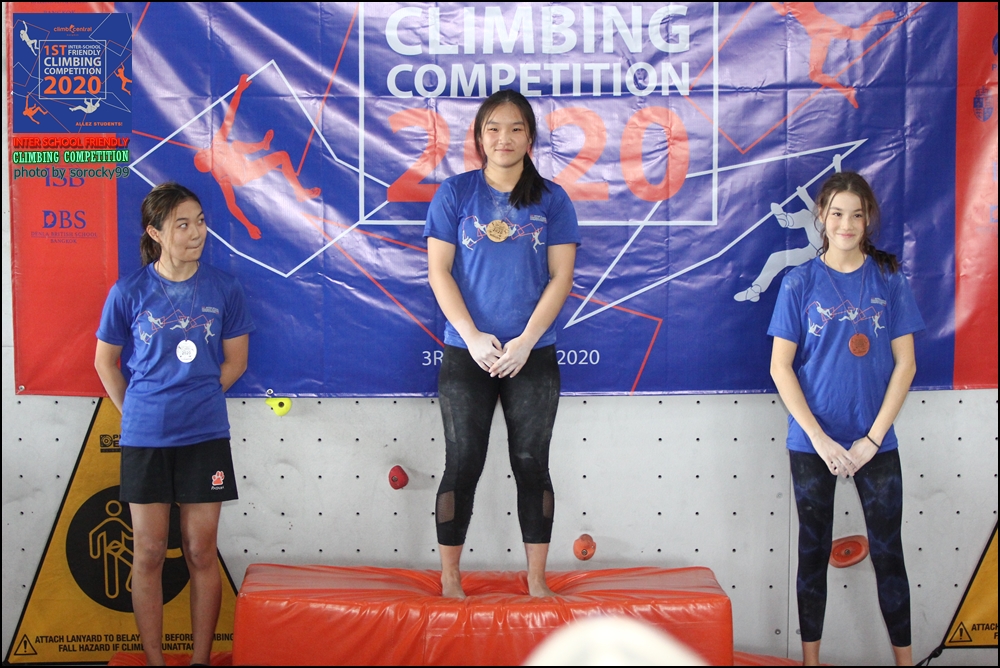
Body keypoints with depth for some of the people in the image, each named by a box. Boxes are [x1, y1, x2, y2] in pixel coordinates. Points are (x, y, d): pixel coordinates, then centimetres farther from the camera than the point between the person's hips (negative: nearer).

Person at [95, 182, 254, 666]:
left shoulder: (223, 289, -1)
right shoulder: (128, 292, -3)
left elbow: (235, 361, 8)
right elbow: (105, 362, 8)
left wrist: (195, 398, 2)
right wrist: (136, 412, 5)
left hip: (204, 435, 0)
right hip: (145, 438, 0)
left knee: (201, 554, 6)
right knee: (149, 554, 5)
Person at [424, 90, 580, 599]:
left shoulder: (551, 199, 4)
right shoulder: (455, 193, 2)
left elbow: (561, 276, 0)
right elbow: (439, 271, -1)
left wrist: (525, 341, -10)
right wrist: (473, 337, -11)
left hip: (533, 356, 1)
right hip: (467, 353, -1)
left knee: (532, 464, 5)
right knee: (462, 465, 3)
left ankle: (537, 580, 12)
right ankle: (449, 578, 12)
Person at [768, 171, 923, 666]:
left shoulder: (888, 280, 1)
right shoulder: (800, 283, -1)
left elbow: (905, 364, -1)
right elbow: (780, 367, -3)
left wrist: (871, 439, -8)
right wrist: (820, 438, -11)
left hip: (875, 442, 0)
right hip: (812, 443, 0)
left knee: (888, 552, 3)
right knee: (813, 550, 9)